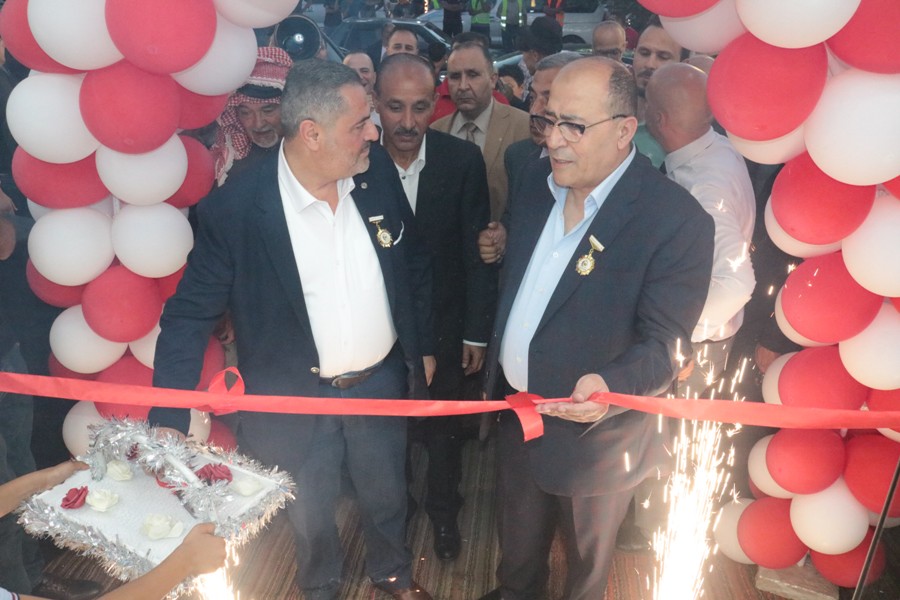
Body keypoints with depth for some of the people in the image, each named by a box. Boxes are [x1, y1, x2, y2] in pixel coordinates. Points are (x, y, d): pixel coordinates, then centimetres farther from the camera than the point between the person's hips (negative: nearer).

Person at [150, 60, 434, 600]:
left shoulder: (377, 171, -10)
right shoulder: (234, 209, -22)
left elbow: (414, 262, 3)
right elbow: (191, 314, -15)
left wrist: (423, 347, 9)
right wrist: (167, 424, -21)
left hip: (382, 381, 3)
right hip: (298, 399, -3)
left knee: (387, 496, 25)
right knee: (312, 515, 22)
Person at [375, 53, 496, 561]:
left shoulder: (464, 161, -15)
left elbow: (477, 253, -8)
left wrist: (477, 332, -5)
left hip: (443, 327, 0)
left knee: (444, 429, 19)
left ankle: (444, 511, 47)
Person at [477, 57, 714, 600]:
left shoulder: (678, 221, -23)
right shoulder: (538, 182, -3)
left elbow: (664, 344, -21)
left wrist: (610, 385, -40)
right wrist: (494, 368, 10)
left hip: (593, 431, -5)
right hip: (517, 411, 6)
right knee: (517, 540, 30)